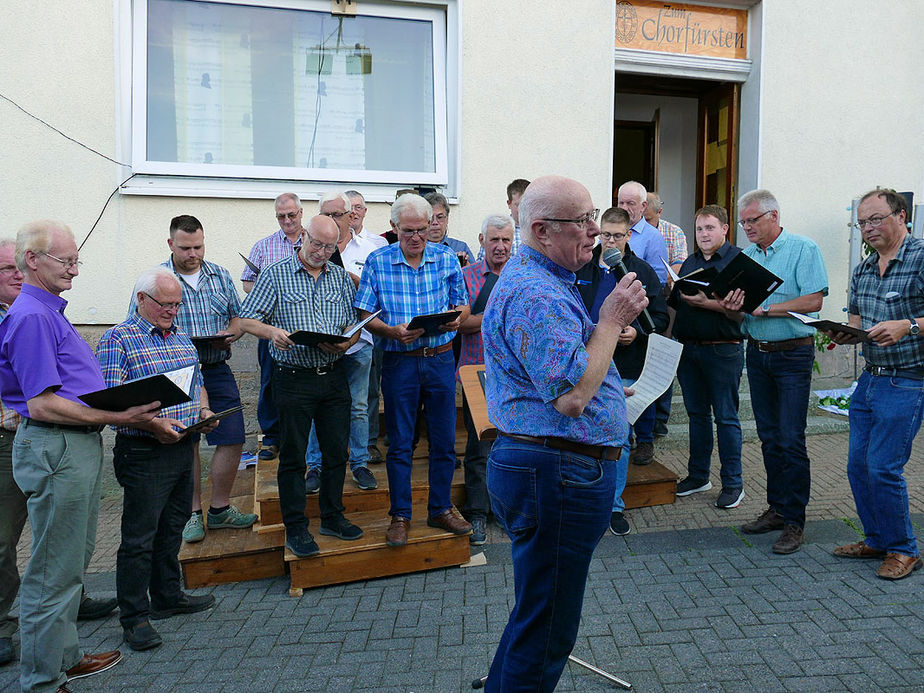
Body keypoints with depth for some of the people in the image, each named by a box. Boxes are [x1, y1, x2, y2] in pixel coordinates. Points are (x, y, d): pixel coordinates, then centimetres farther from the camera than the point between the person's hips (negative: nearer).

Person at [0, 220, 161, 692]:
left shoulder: (49, 311, 16)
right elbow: (41, 405, -22)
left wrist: (124, 409, 12)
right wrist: (116, 417, -25)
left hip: (78, 445, 11)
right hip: (55, 450, -11)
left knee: (73, 560, 20)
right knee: (53, 570, 1)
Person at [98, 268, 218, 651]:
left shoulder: (181, 336, 14)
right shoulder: (118, 339, -9)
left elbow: (197, 383, 21)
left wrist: (203, 411, 2)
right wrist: (153, 424, -26)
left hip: (184, 448, 7)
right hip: (144, 452, -7)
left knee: (172, 529, 18)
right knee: (139, 537, 1)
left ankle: (168, 596, 33)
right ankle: (135, 617, 13)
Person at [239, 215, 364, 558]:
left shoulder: (341, 278, 10)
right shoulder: (276, 274, -1)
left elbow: (354, 323, 11)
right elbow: (247, 319, -2)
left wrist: (345, 343, -11)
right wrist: (271, 331, -23)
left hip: (334, 378, 4)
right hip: (294, 378, -4)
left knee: (336, 452, 11)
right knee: (293, 456, 4)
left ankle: (332, 517, 28)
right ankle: (295, 528, 17)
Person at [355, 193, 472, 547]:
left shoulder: (447, 258, 3)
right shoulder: (377, 262, -2)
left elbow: (463, 305, 9)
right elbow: (365, 316, -2)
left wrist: (457, 317, -14)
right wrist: (394, 332, -20)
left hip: (441, 359, 2)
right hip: (398, 362, -2)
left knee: (444, 440, 9)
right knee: (399, 443, 6)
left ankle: (440, 509, 25)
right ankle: (399, 515, 20)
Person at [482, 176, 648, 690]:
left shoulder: (547, 281, 15)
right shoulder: (535, 294, -21)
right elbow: (571, 396, -26)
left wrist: (612, 323, 11)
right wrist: (612, 320, -17)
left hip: (555, 471, 12)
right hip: (558, 476, -12)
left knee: (539, 612, 25)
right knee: (548, 625, 4)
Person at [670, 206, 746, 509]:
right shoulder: (690, 261, 15)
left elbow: (741, 311, -13)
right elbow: (676, 302, 20)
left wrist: (707, 303, -22)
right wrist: (675, 290, 2)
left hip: (722, 350, -6)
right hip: (688, 348, 6)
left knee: (726, 418, 1)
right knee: (696, 414, 14)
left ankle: (733, 483, 12)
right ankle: (698, 475, 26)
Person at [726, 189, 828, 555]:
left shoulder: (803, 249, -6)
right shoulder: (746, 257, 12)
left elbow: (814, 301, -16)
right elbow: (736, 303, 10)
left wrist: (765, 308, -18)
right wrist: (731, 304, -13)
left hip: (793, 353, -6)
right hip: (757, 353, 6)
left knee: (791, 439, -5)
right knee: (769, 437, 12)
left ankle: (794, 521, 4)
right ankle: (777, 508, 22)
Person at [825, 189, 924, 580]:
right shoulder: (862, 271, 13)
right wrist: (844, 334, -1)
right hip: (869, 378, 8)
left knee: (884, 467, -6)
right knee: (858, 466, 10)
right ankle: (877, 540, 27)